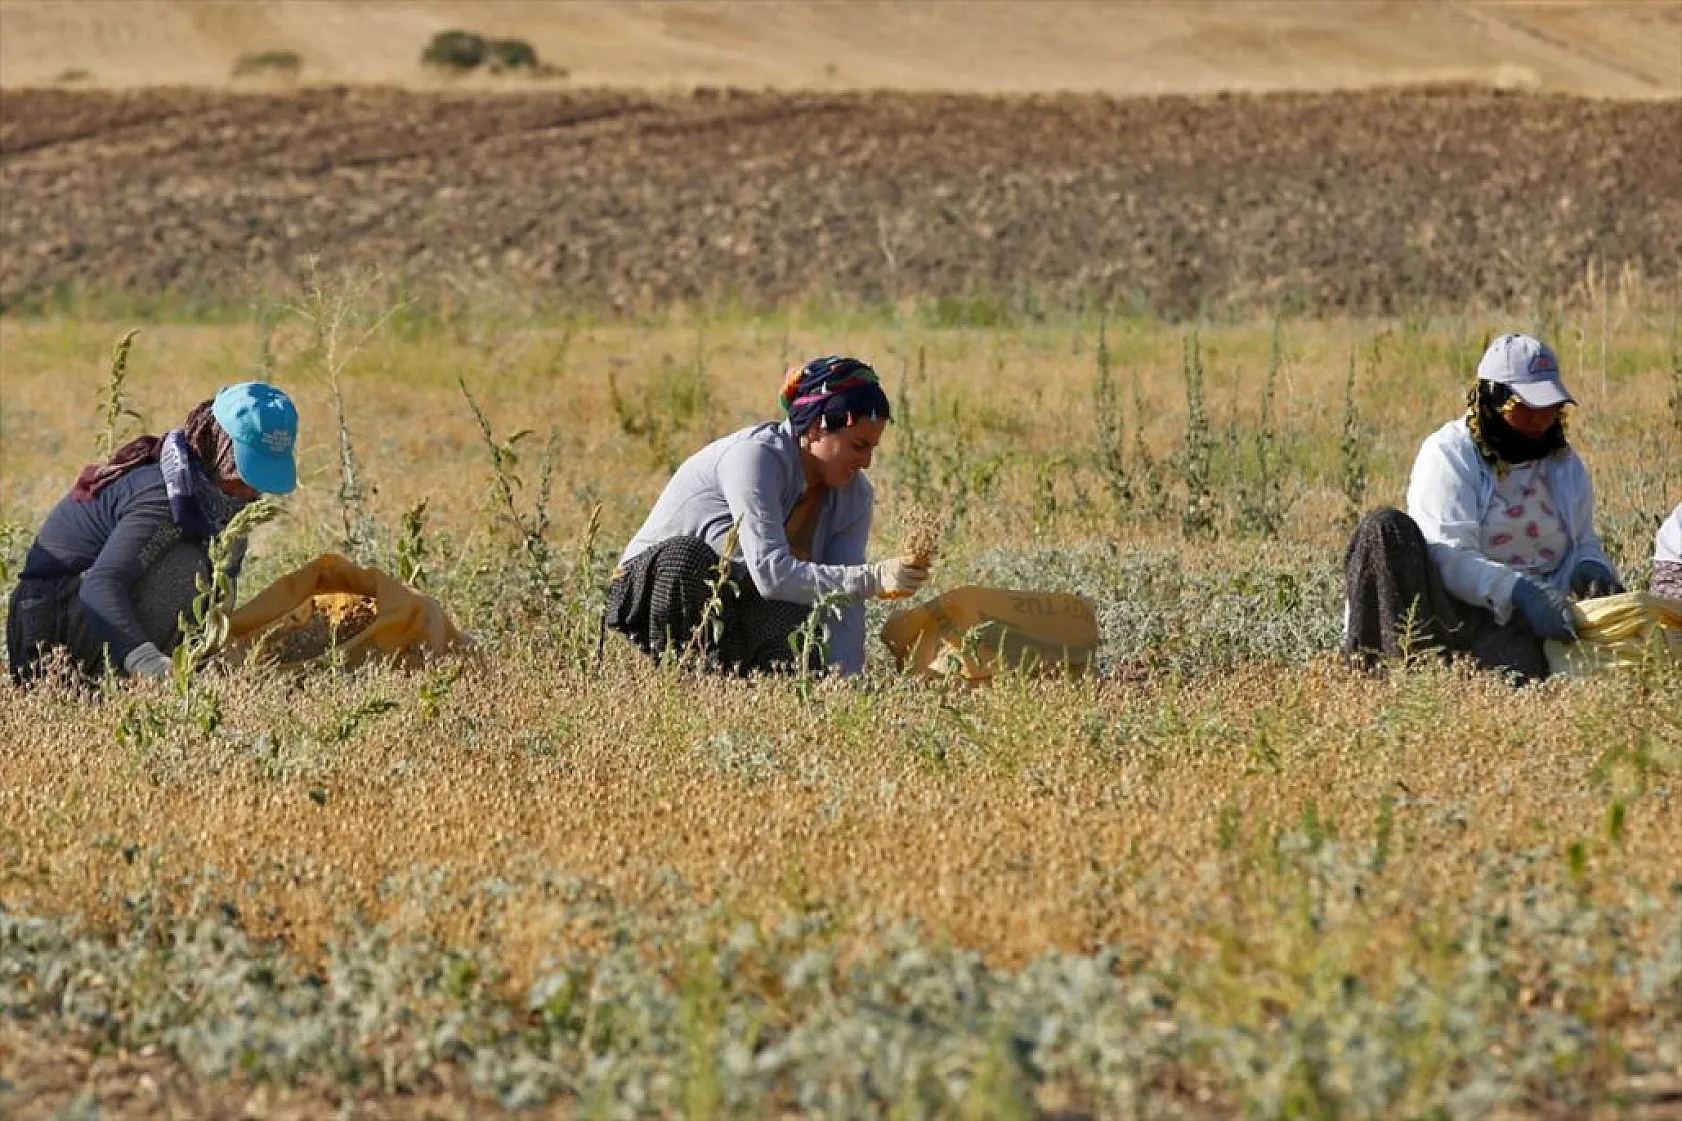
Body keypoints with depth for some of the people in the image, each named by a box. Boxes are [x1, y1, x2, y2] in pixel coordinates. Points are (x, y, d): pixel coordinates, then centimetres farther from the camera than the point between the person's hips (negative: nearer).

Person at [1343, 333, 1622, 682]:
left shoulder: (1564, 463, 15)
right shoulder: (1448, 454, -4)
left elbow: (1584, 542, 24)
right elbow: (1450, 558, -16)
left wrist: (1591, 568, -3)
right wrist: (1519, 591, -32)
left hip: (1517, 623, 2)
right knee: (1386, 527, -32)